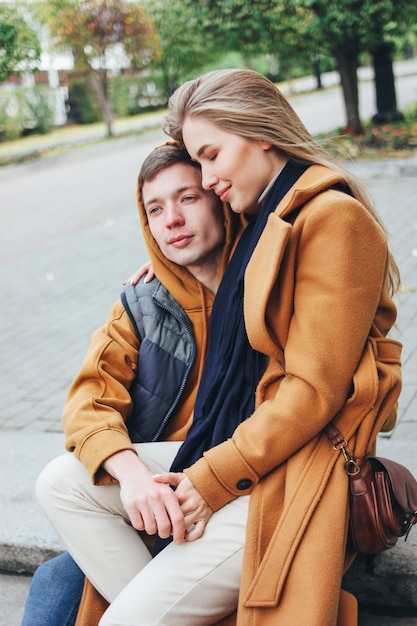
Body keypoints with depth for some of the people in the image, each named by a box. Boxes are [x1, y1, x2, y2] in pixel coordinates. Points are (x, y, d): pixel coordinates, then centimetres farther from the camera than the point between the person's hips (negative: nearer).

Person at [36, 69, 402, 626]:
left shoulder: (333, 217, -14)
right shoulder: (259, 219, 15)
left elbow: (314, 389, -19)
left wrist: (215, 479, -16)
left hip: (296, 469, -10)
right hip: (233, 445, 10)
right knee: (61, 486, 2)